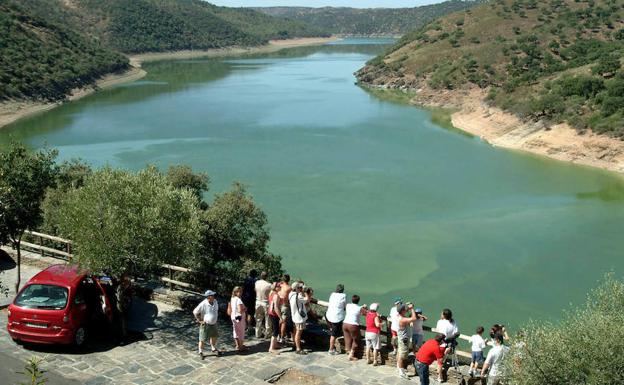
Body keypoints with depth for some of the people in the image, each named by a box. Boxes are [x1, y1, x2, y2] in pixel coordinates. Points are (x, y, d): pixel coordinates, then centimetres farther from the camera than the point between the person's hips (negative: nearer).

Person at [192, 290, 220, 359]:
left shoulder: (215, 301, -5)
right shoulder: (203, 304, -25)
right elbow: (195, 312, -19)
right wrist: (200, 320, -14)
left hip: (213, 324, 6)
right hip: (205, 324, -6)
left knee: (214, 337, 21)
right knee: (202, 339, 4)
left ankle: (214, 349, 41)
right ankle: (201, 353, 20)